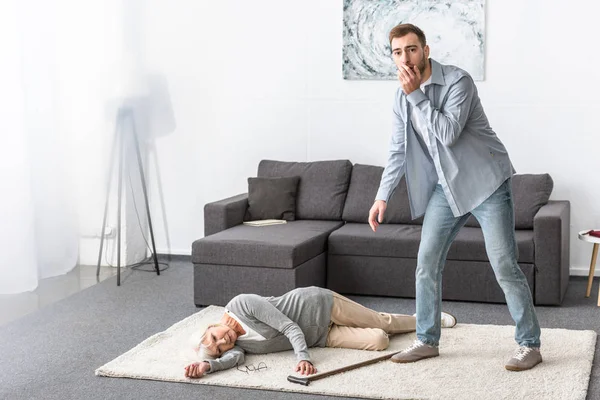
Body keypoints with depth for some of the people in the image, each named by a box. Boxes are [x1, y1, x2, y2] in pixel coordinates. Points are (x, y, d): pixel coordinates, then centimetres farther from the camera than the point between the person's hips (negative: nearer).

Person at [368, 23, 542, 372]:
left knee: (504, 266, -7)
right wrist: (382, 196, 6)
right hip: (445, 187, 7)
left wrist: (416, 96, -25)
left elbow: (448, 133, -28)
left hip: (485, 182, -6)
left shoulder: (458, 81, -17)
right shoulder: (403, 98, 4)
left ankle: (530, 345, 6)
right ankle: (427, 341, 19)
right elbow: (399, 151, 11)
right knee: (427, 265, 5)